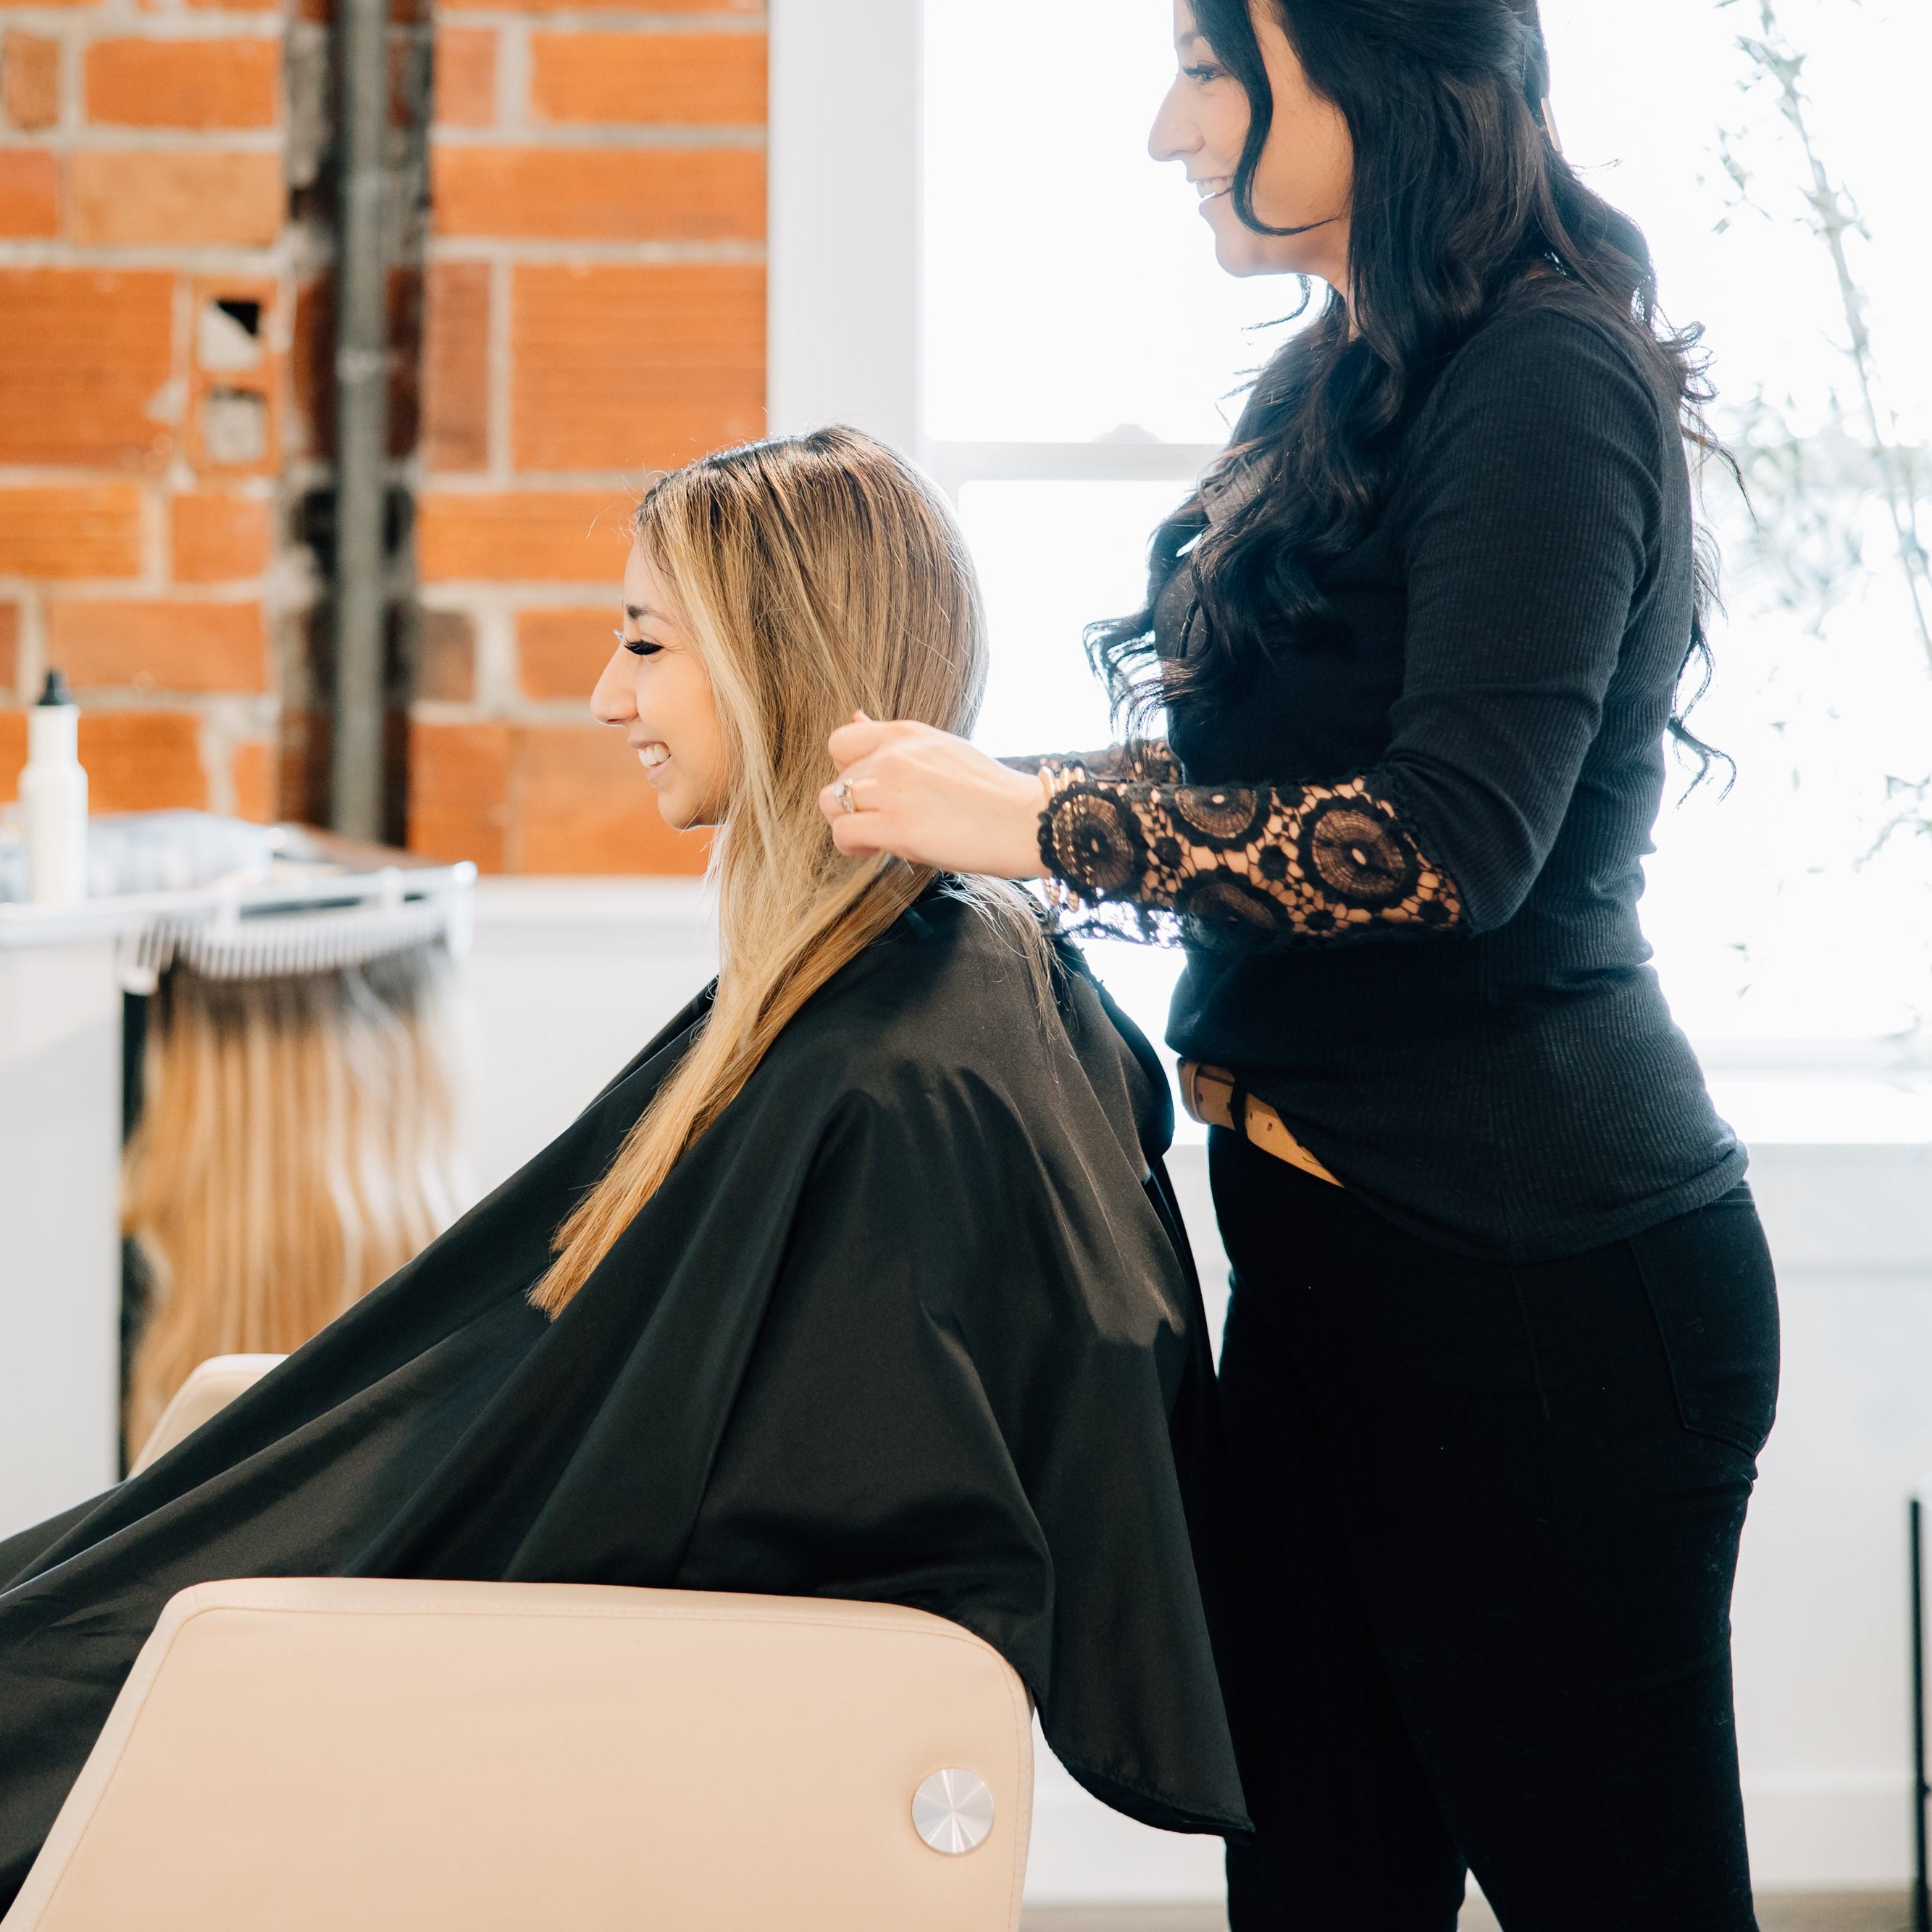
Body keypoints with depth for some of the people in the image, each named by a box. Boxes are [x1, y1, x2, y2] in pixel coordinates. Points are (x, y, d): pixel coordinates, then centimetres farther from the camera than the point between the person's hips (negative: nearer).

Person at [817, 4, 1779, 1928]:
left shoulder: (1545, 378, -14)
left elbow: (1452, 843, -23)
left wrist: (1026, 819, -18)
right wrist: (959, 785, 13)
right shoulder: (1339, 385, 15)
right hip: (1327, 1245, 9)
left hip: (1537, 1266, -9)